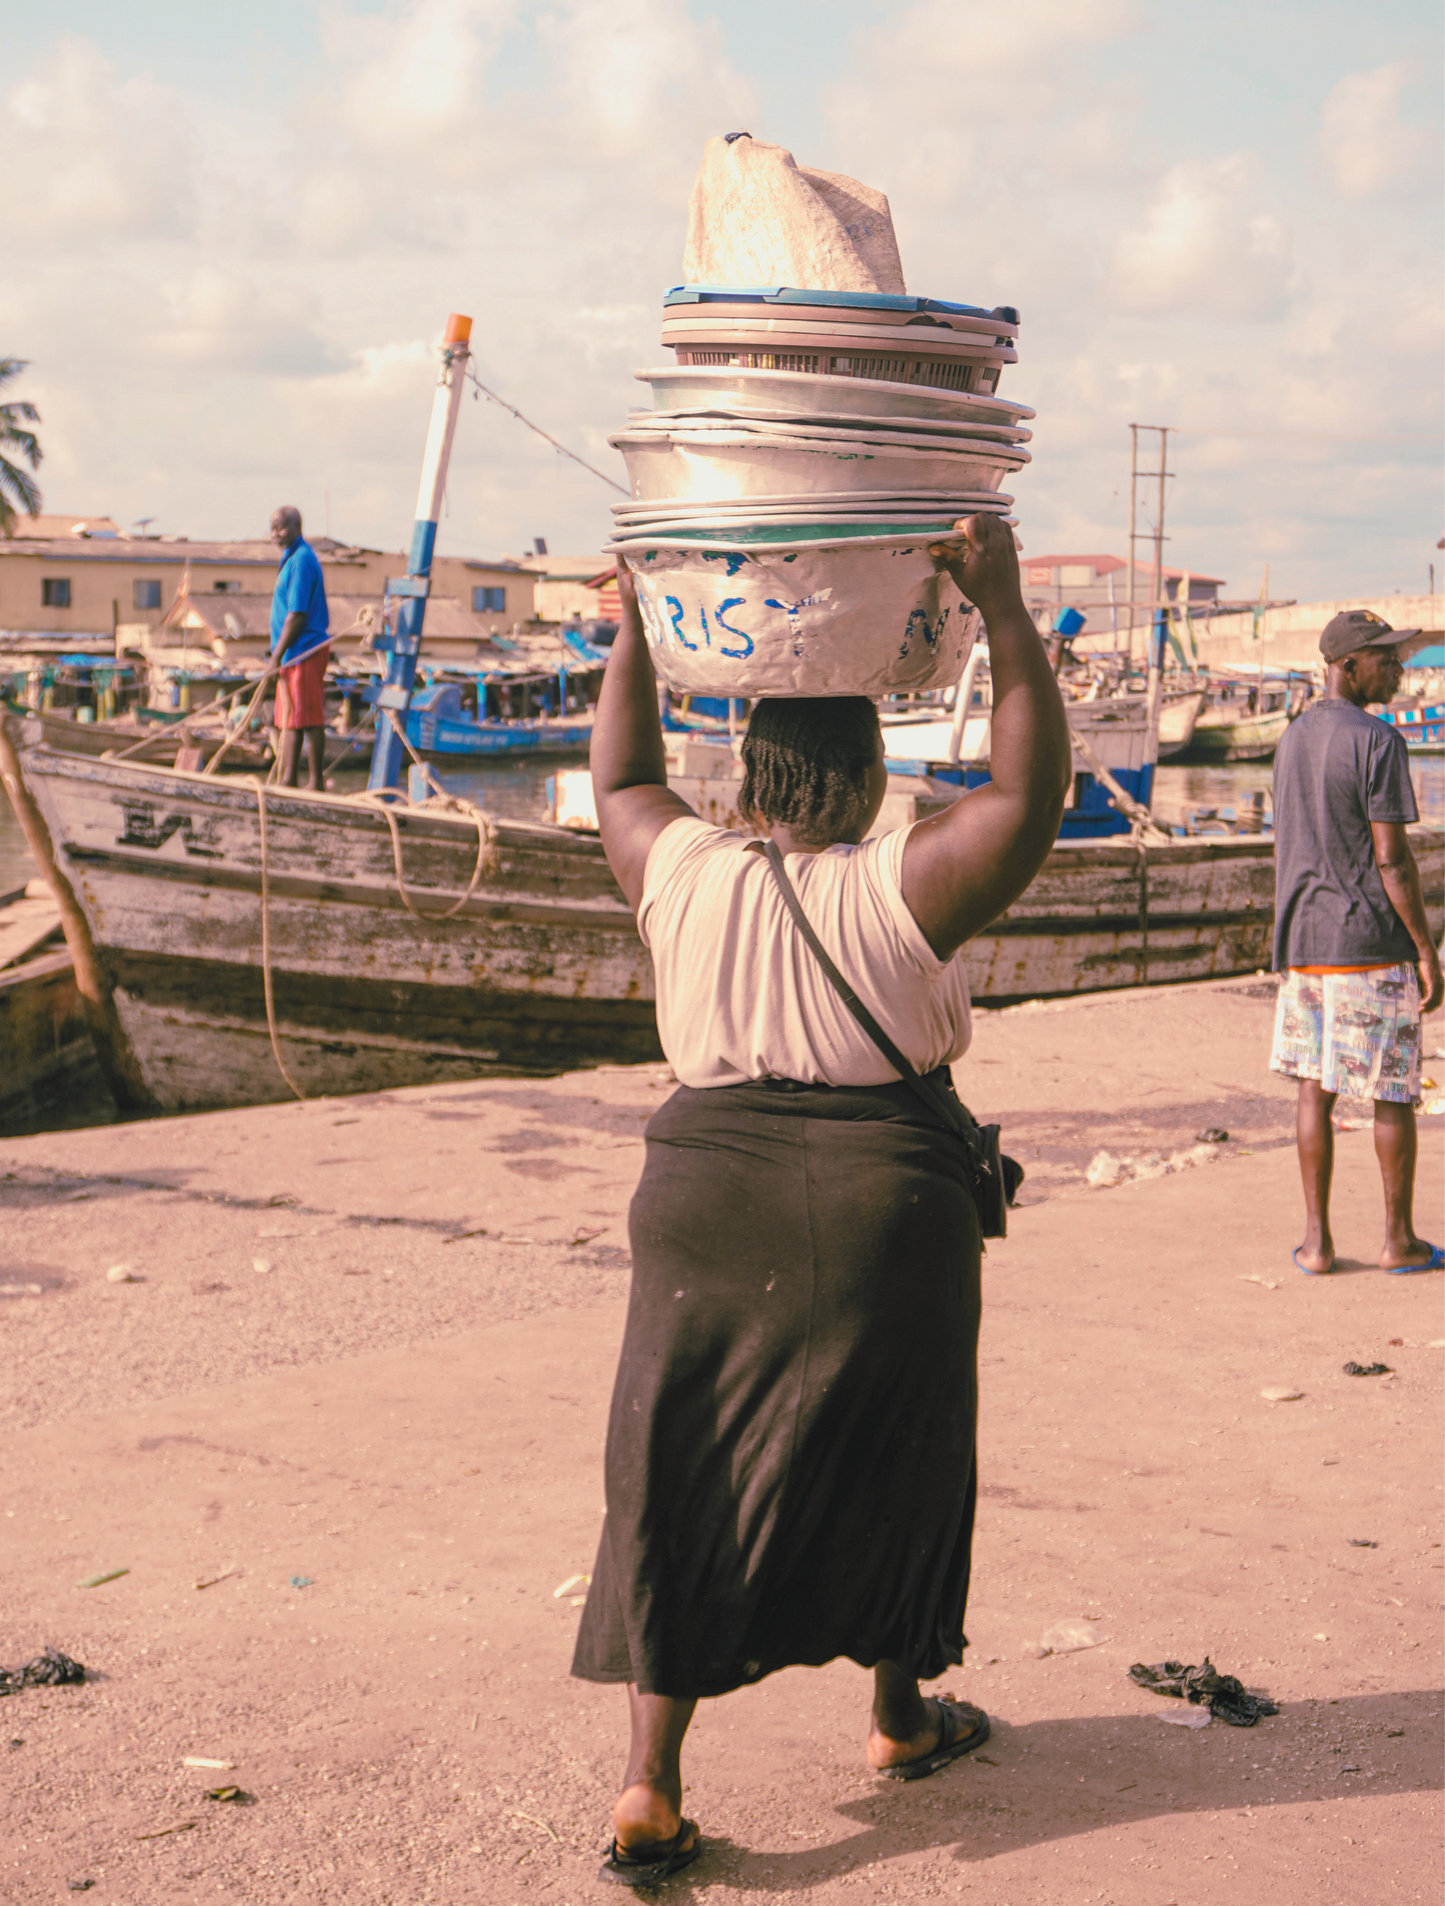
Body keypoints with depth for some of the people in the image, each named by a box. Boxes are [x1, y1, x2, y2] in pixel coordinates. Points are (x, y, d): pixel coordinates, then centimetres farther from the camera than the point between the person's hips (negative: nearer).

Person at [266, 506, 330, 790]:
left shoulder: (301, 561, -16)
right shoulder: (292, 558, 17)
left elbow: (297, 616, -20)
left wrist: (277, 656, -18)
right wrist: (278, 654, 20)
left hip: (303, 650, -11)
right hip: (295, 652, 11)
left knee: (309, 719, -7)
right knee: (290, 719, 13)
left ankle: (316, 783, -3)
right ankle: (288, 780, 19)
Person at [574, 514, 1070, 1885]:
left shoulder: (683, 876, 0)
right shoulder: (900, 892, -10)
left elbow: (620, 780, 18)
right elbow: (1033, 790, -7)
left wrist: (634, 630, 23)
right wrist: (1003, 613, -5)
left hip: (707, 1200, 2)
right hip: (883, 1213, -2)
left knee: (683, 1480, 6)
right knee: (886, 1465, 17)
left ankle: (649, 1785, 1)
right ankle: (901, 1718, 35)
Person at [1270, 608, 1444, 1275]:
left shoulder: (1292, 738, 12)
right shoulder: (1376, 741, -13)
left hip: (1302, 942, 7)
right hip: (1370, 945, -7)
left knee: (1314, 1088, 9)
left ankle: (1316, 1240, 10)